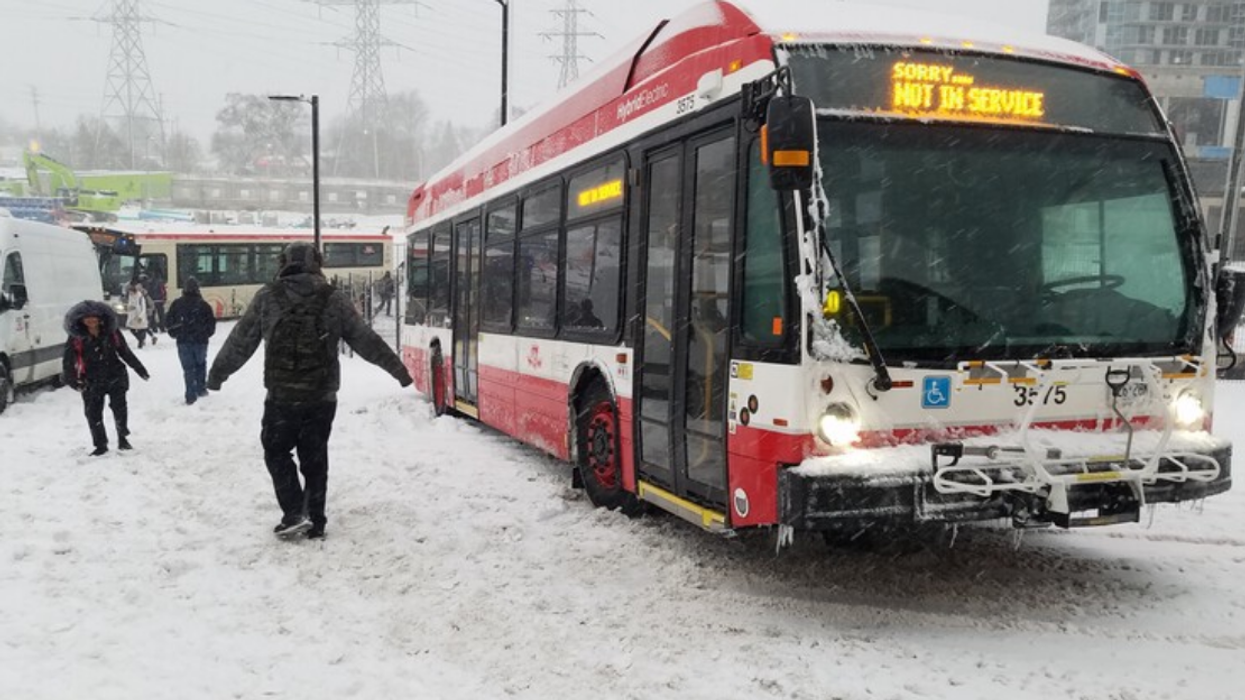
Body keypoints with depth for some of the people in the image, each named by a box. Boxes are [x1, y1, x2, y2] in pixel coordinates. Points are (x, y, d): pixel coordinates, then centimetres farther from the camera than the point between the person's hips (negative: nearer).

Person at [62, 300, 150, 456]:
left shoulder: (111, 332, -1)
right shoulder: (76, 338, -5)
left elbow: (125, 352, 9)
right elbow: (69, 361, -6)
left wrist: (139, 368, 13)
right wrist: (69, 378, -20)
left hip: (115, 377, 0)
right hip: (91, 382, 0)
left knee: (119, 408, -4)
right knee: (93, 414, 2)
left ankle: (123, 438, 17)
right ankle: (100, 445, 16)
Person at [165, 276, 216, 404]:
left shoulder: (177, 303, -3)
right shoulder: (203, 304, -7)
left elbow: (169, 320, 0)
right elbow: (211, 322, -4)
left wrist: (174, 333, 14)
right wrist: (207, 333, 13)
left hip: (183, 341, 0)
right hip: (200, 341, 0)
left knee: (188, 368, 4)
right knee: (200, 364, 20)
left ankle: (191, 396, -1)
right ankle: (201, 389, 22)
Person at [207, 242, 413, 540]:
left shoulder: (267, 297, -1)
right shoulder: (335, 299, 1)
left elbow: (241, 341, 5)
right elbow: (366, 340, 5)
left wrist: (217, 373, 20)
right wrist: (398, 369, 16)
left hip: (281, 395, -2)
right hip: (322, 396, 2)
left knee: (276, 452, 14)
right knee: (315, 458, 13)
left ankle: (295, 514, 3)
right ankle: (315, 522, 17)